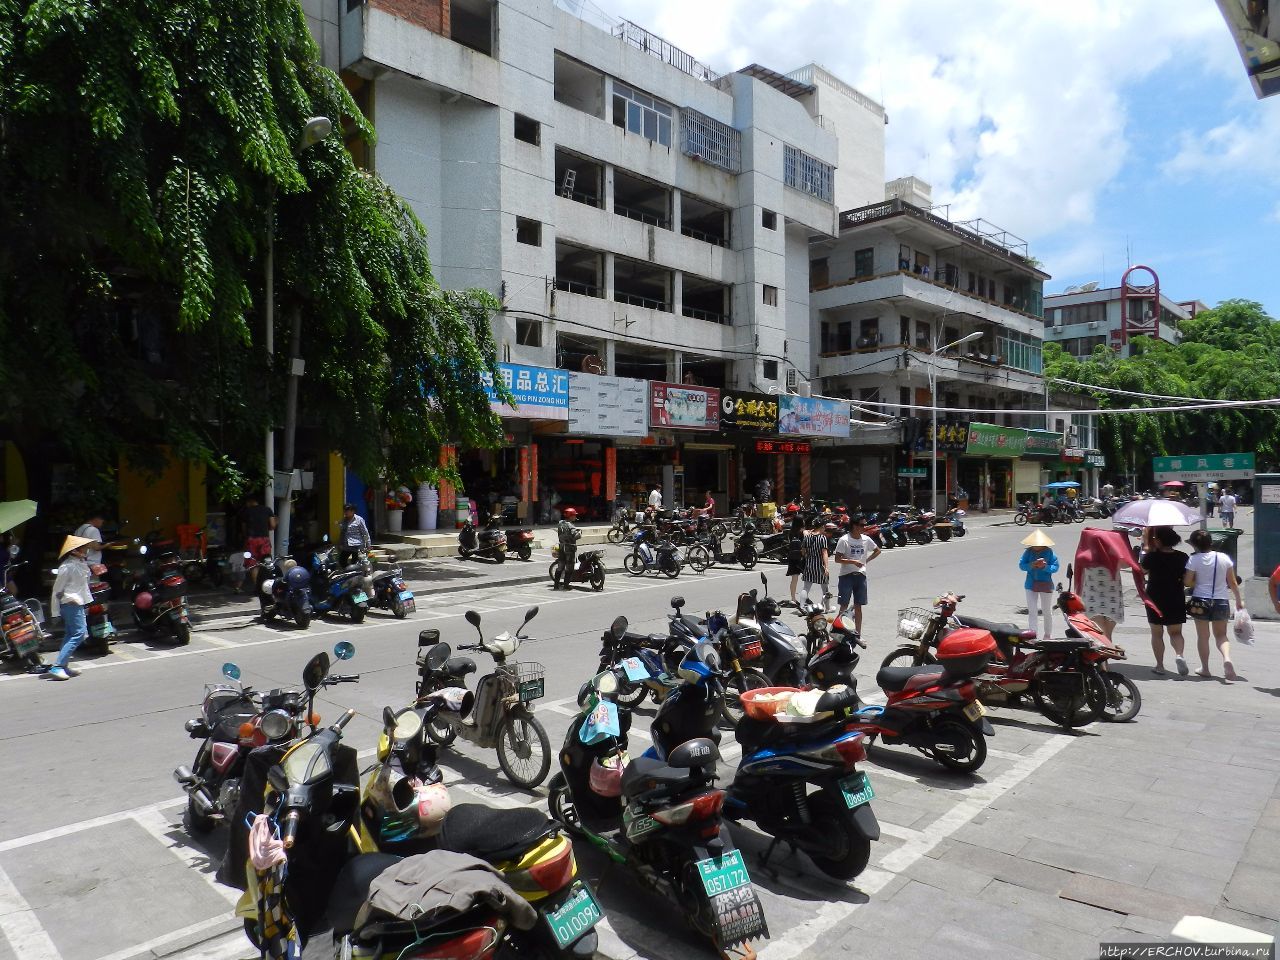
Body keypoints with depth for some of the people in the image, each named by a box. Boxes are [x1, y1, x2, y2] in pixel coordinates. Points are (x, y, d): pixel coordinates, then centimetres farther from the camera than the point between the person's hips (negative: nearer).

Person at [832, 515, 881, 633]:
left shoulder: (866, 539, 3)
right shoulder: (844, 540, -10)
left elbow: (877, 550, 20)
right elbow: (837, 559, -12)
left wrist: (867, 560, 7)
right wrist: (853, 562, -22)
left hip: (861, 575, 4)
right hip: (846, 575, -4)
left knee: (858, 606, 8)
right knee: (844, 606, -3)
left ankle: (858, 634, 14)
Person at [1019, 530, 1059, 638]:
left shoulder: (1049, 551, -6)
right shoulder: (1028, 551, -1)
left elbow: (1055, 567, -8)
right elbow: (1021, 565, -4)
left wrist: (1045, 566, -26)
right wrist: (1031, 565, -22)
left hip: (1046, 584, -2)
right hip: (1031, 584, 2)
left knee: (1047, 611, 9)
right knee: (1031, 611, 7)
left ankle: (1047, 635, 21)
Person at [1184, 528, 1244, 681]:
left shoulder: (1194, 559, -11)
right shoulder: (1224, 558, -1)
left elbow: (1187, 582, -10)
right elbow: (1233, 582, 5)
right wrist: (1239, 600, 15)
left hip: (1200, 601, -2)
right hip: (1221, 601, 2)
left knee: (1202, 636, 10)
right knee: (1221, 635, 15)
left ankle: (1205, 668, 16)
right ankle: (1227, 658, -12)